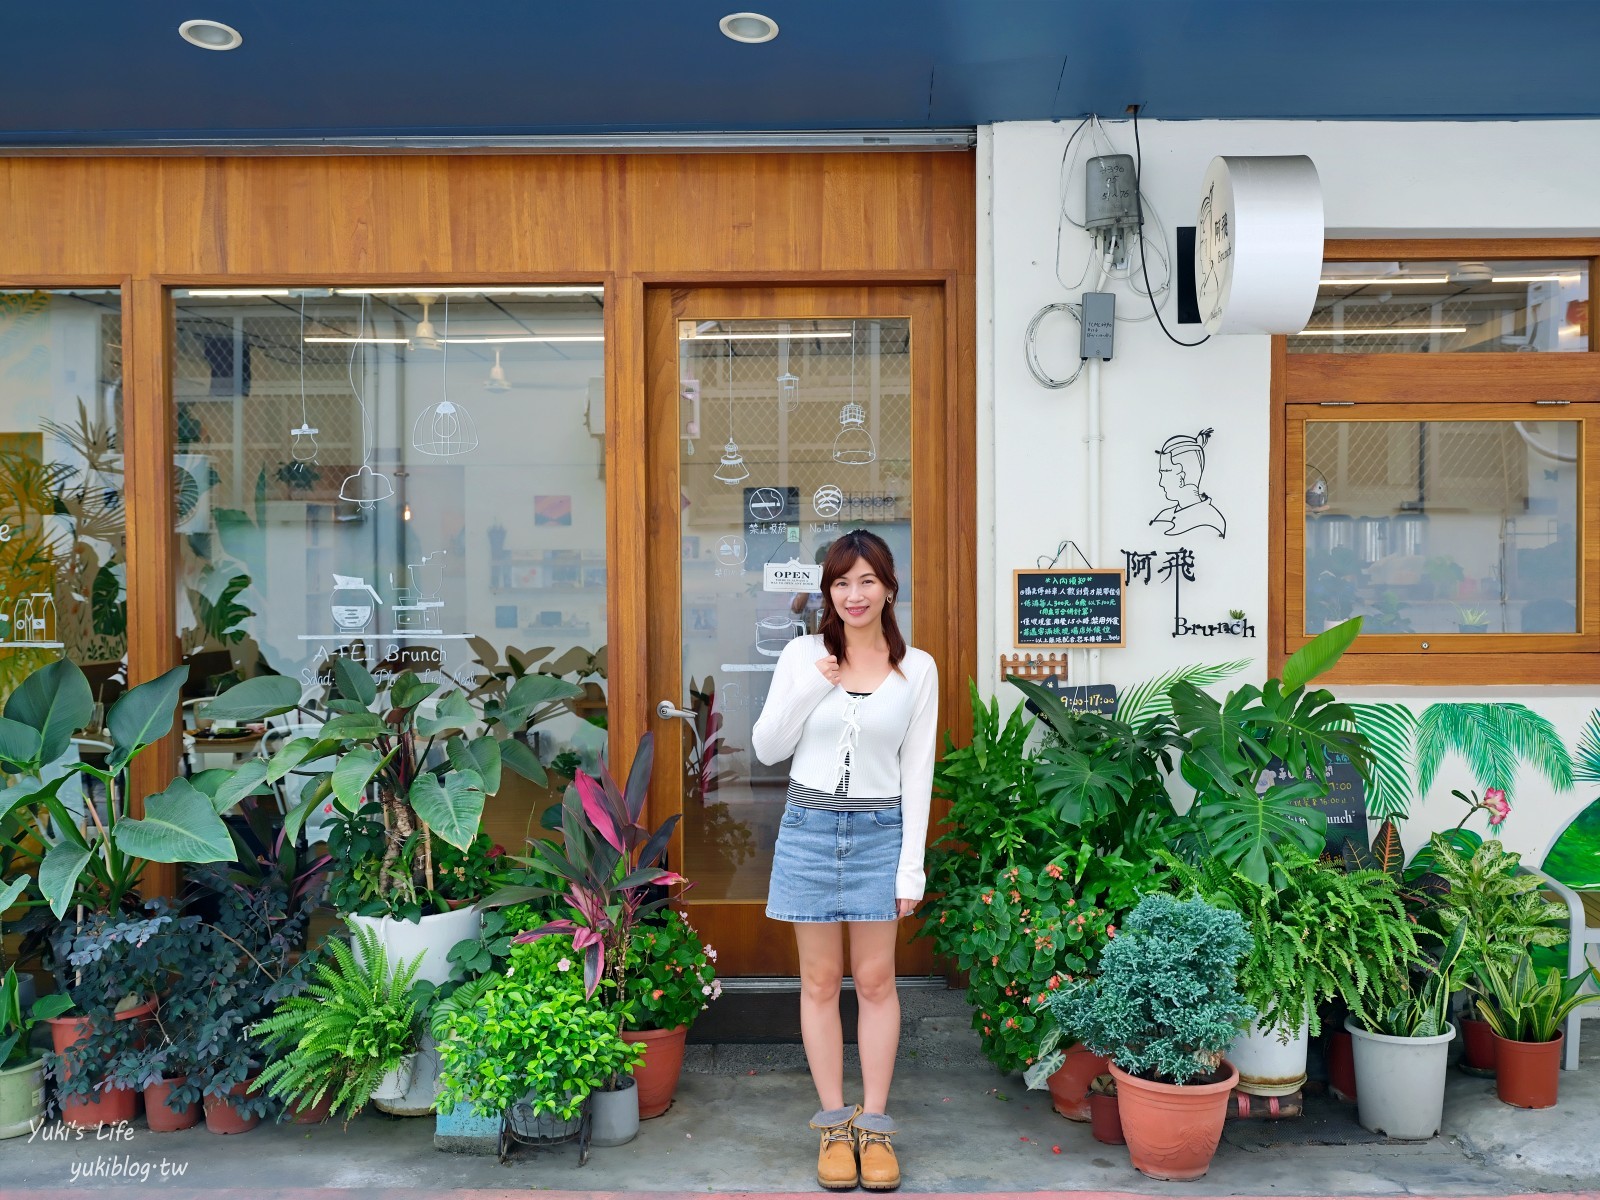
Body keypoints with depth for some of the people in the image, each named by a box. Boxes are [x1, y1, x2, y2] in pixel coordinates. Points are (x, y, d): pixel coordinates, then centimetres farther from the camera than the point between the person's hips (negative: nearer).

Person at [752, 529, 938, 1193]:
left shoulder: (917, 668, -1)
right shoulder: (803, 655, -1)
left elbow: (917, 770, 1)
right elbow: (766, 748, 1)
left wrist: (912, 864, -3)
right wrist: (810, 688, -13)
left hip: (880, 833, 0)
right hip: (810, 827, 0)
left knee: (876, 981, 8)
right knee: (820, 981, 9)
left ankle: (875, 1126, 23)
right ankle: (834, 1123, 24)